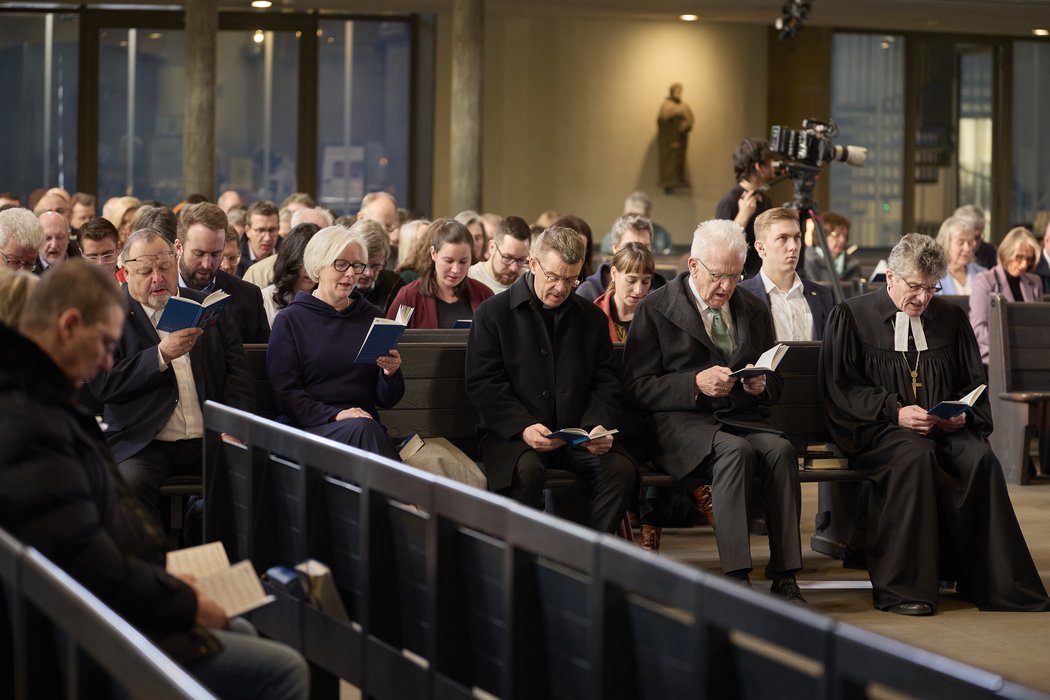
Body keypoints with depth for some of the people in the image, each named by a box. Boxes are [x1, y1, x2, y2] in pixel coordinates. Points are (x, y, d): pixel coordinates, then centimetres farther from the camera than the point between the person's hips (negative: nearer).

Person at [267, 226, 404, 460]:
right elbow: (285, 393, -2)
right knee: (362, 428, -34)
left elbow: (386, 400, 16)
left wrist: (391, 374, -7)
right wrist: (334, 415, -16)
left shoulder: (372, 318, 16)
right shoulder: (290, 320, 7)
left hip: (365, 426, 3)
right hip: (307, 427, -2)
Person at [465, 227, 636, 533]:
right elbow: (482, 384, -5)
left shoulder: (591, 317, 15)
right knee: (526, 469, -36)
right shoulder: (493, 313, 3)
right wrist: (523, 428, -20)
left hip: (577, 433, 3)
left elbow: (606, 382, 14)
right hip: (512, 434, -3)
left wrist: (598, 426, -8)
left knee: (621, 467, -24)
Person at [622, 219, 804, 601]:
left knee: (781, 450, -29)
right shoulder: (655, 310, 2)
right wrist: (696, 383, -18)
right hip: (680, 423, -4)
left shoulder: (754, 311, 17)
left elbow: (775, 385, 22)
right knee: (736, 451, -35)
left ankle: (785, 578, -29)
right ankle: (736, 579, -36)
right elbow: (636, 388, -4)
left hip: (742, 419, 4)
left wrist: (760, 385, -3)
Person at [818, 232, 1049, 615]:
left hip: (945, 428, 4)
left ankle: (993, 583, -23)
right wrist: (895, 412, -15)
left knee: (980, 459, -29)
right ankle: (902, 587, -35)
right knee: (916, 455, -37)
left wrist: (961, 412, -3)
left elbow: (972, 383, 21)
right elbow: (839, 388, -2)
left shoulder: (950, 317, 17)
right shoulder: (851, 316, 5)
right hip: (878, 431, -3)